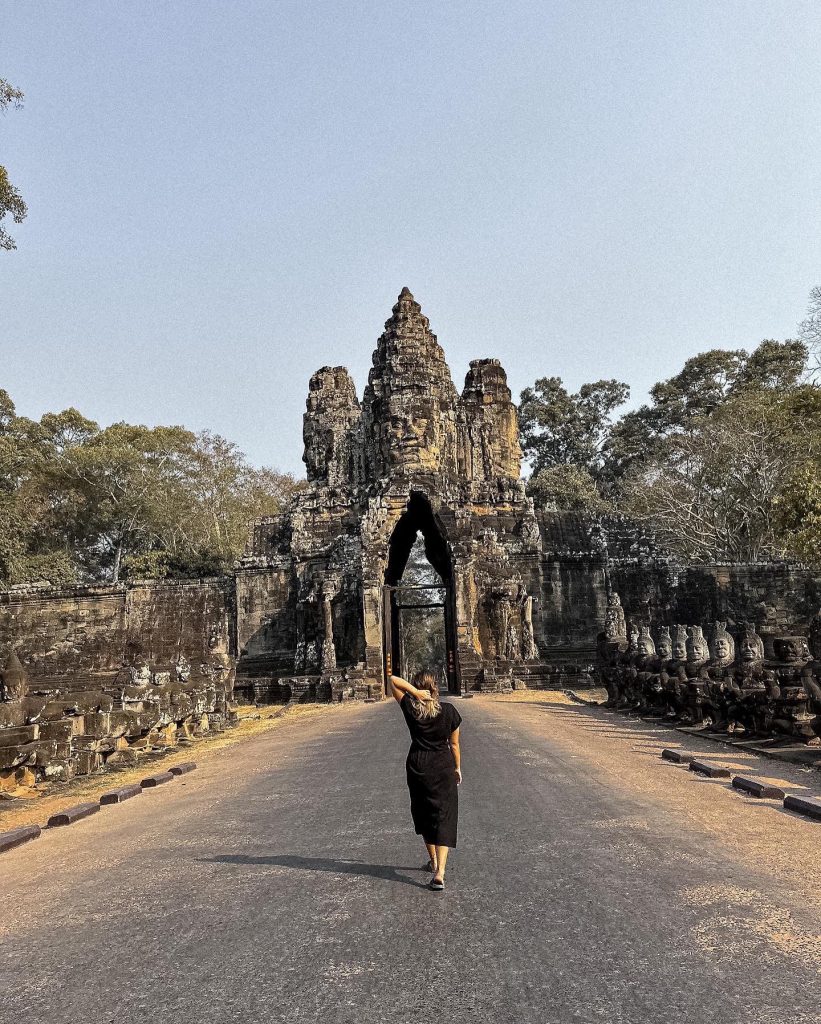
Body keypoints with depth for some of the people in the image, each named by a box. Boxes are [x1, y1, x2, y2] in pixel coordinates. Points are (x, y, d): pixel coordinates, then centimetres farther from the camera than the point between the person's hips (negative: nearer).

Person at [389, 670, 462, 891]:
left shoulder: (410, 708, -8)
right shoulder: (448, 711, -7)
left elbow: (393, 680, -4)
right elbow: (454, 744, 1)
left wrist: (415, 692, -16)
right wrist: (457, 768, 14)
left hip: (417, 767, 1)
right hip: (443, 768, -1)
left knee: (424, 815, 19)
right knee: (444, 818, 0)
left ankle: (433, 861, 35)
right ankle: (439, 873, -11)